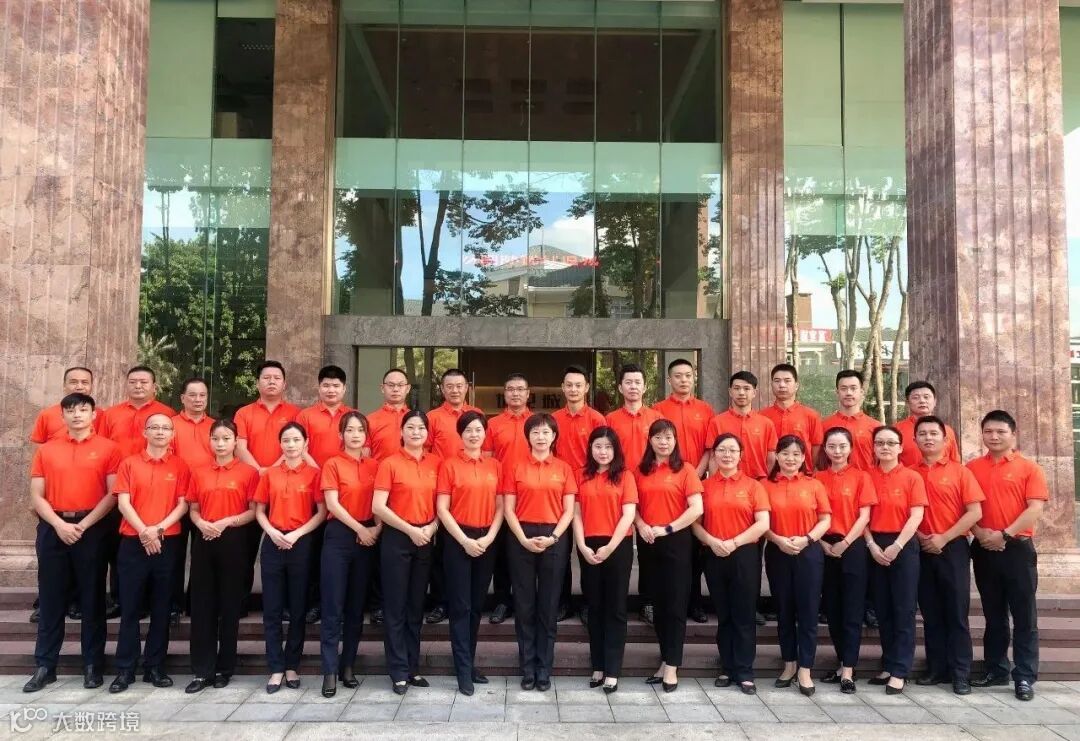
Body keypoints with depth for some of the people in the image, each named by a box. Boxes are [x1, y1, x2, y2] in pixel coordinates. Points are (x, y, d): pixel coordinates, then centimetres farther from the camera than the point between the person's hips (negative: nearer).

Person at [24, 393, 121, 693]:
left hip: (92, 529, -2)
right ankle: (45, 666, 14)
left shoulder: (108, 448, 1)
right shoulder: (47, 449, 9)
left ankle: (93, 665, 11)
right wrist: (59, 524, -9)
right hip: (53, 529, 2)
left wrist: (84, 524, -12)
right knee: (50, 599, 6)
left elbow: (113, 494, -5)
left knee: (92, 599, 3)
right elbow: (36, 495, 4)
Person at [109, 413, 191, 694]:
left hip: (168, 543, 1)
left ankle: (155, 667, 14)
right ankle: (125, 670, 9)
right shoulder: (129, 463, 5)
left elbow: (183, 504, 0)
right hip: (133, 542, 0)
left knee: (161, 608, 6)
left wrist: (159, 528, -14)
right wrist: (143, 531, -14)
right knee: (129, 607, 2)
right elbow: (123, 502, -3)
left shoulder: (180, 467, 5)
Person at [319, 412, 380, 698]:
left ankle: (348, 665, 18)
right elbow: (332, 504, -9)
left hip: (368, 537, 4)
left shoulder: (374, 465, 9)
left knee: (357, 605, 9)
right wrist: (359, 529, -12)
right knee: (333, 606, -4)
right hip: (339, 536, -4)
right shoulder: (333, 464, -2)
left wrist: (377, 527, -9)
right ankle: (330, 671, 0)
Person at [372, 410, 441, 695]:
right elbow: (378, 507, -11)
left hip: (426, 540, 4)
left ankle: (413, 667, 22)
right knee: (396, 606, 2)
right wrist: (410, 530, -14)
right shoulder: (390, 463, -6)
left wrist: (431, 527, -8)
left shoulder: (437, 463, 6)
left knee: (416, 605, 12)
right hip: (397, 539, -4)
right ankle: (399, 671, 10)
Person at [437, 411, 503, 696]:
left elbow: (500, 507, 7)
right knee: (460, 605, -2)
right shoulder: (449, 465, -2)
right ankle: (464, 671, 3)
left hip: (487, 540, 4)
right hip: (459, 539, -4)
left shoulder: (494, 465, 8)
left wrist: (489, 537, -7)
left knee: (477, 605, 12)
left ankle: (469, 662, 23)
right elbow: (442, 509, -6)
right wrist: (465, 540, -13)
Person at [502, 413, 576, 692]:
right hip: (522, 538, 0)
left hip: (554, 539, 0)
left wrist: (553, 537, -12)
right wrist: (524, 539, -12)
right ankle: (527, 667, 13)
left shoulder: (563, 469, 6)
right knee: (524, 603, 4)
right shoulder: (515, 468, 4)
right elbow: (508, 510, 0)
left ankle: (544, 668, 14)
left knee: (549, 604, 5)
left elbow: (569, 511, 3)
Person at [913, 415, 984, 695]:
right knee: (931, 612, 8)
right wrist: (920, 537, -9)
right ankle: (936, 668, 16)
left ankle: (961, 673, 5)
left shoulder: (960, 472, 0)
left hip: (953, 548, -3)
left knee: (956, 612, -1)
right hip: (921, 550, 3)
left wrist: (944, 538, -12)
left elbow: (975, 512, -7)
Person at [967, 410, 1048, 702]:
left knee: (1024, 615, 1)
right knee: (993, 615, 12)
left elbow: (1035, 508, -9)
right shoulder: (972, 468, 7)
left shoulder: (1029, 468, 0)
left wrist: (1005, 534, -16)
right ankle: (995, 670, 21)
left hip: (1017, 548, -3)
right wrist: (979, 532, -12)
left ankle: (1025, 677, 7)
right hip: (984, 549, 3)